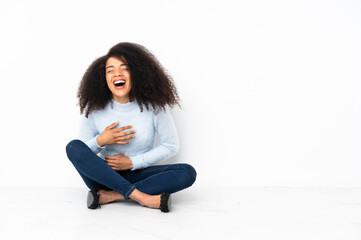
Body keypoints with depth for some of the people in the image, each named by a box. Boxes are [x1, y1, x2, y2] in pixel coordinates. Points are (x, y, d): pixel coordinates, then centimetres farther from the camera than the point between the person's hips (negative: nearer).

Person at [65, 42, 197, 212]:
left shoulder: (154, 106, -8)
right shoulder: (94, 109, -5)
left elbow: (170, 146, -4)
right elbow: (81, 152, 1)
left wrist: (132, 162, -11)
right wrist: (100, 141, -21)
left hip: (139, 175, 0)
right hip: (105, 176, 1)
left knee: (188, 173, -25)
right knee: (73, 147, -26)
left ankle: (111, 196, -27)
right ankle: (140, 196, -32)